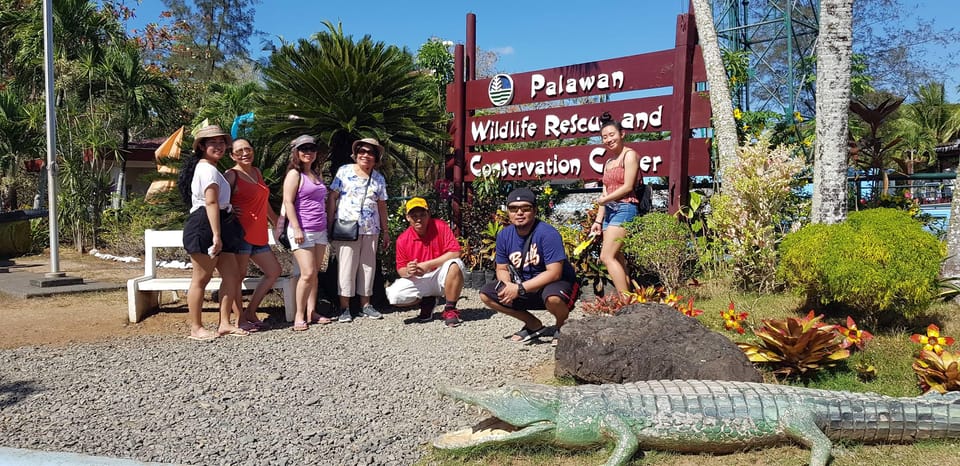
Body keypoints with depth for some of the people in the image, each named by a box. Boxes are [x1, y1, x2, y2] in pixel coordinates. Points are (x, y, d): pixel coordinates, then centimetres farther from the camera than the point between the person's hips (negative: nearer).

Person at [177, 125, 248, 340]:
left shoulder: (206, 168, 22)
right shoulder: (208, 169, -11)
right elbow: (211, 203, -19)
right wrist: (216, 235, -24)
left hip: (218, 228, 11)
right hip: (205, 227, -11)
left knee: (232, 276, 7)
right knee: (201, 279, -3)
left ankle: (224, 324, 12)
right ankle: (196, 328, 5)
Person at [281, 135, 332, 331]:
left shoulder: (317, 175, 17)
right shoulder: (294, 174, -4)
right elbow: (288, 202, -11)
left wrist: (328, 225, 19)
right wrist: (296, 228, -18)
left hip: (320, 231, 7)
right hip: (303, 231, -7)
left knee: (315, 273, 8)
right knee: (308, 273, -11)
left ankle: (311, 312, 14)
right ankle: (299, 316, -1)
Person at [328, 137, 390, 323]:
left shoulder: (379, 179, 11)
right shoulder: (344, 171, 2)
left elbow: (382, 206, 14)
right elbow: (332, 197, 0)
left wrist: (385, 231, 13)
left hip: (371, 230, 4)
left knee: (368, 266, 8)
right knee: (346, 266, -3)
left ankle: (365, 304, 18)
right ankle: (344, 307, 4)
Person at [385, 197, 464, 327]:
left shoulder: (440, 226, -11)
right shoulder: (402, 239, -3)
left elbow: (455, 253, -18)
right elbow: (400, 269, 3)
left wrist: (428, 265, -23)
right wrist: (407, 271, -23)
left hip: (440, 277, -2)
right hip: (418, 281, 3)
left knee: (454, 265, -35)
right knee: (394, 295, -23)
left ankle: (450, 310, -15)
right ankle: (427, 302, 9)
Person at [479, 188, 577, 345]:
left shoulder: (547, 233, -22)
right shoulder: (504, 235, -3)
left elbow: (554, 273, -27)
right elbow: (502, 269, 6)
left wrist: (520, 288, -28)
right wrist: (507, 284, -20)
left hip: (558, 283, -7)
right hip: (522, 287, 7)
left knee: (552, 298, -41)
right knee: (486, 294, -7)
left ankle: (562, 328, -2)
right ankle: (534, 326, 7)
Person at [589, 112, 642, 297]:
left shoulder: (629, 155, -3)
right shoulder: (608, 162, 19)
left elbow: (628, 186, -11)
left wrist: (604, 199, -3)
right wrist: (598, 220, 12)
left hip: (624, 209, -8)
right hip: (609, 212, 8)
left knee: (607, 257, -16)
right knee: (617, 259, 5)